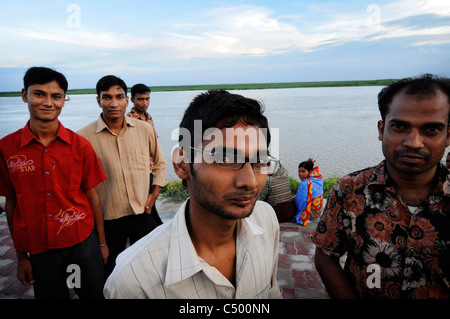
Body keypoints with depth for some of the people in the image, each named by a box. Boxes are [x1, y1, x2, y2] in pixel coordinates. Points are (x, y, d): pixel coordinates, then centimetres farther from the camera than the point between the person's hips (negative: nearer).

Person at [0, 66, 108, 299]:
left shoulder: (80, 145, -6)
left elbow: (92, 197, 0)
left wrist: (102, 243, 3)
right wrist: (21, 256, 5)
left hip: (83, 243, 0)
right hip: (38, 250, 1)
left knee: (95, 294, 13)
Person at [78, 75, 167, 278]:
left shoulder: (145, 129, -3)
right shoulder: (84, 137, -11)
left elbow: (160, 162, 12)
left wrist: (154, 194, 6)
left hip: (143, 213, 2)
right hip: (107, 218, -2)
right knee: (109, 274, 17)